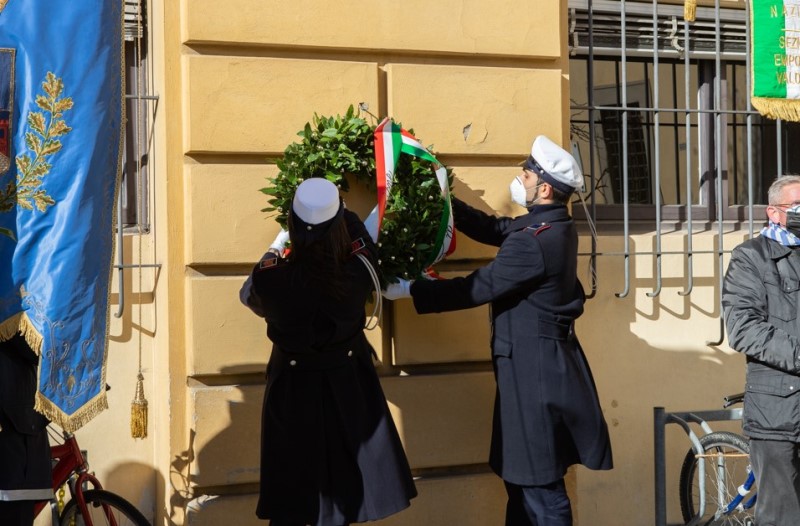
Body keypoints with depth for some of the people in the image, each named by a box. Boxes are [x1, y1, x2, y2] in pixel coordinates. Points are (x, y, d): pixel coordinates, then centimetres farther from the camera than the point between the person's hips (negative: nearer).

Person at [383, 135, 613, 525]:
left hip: (534, 368, -10)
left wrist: (409, 289, -14)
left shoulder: (537, 241, -23)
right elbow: (493, 229, 14)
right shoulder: (551, 226, 7)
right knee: (522, 473, 17)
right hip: (537, 362, 10)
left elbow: (477, 288, -21)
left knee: (540, 481, -3)